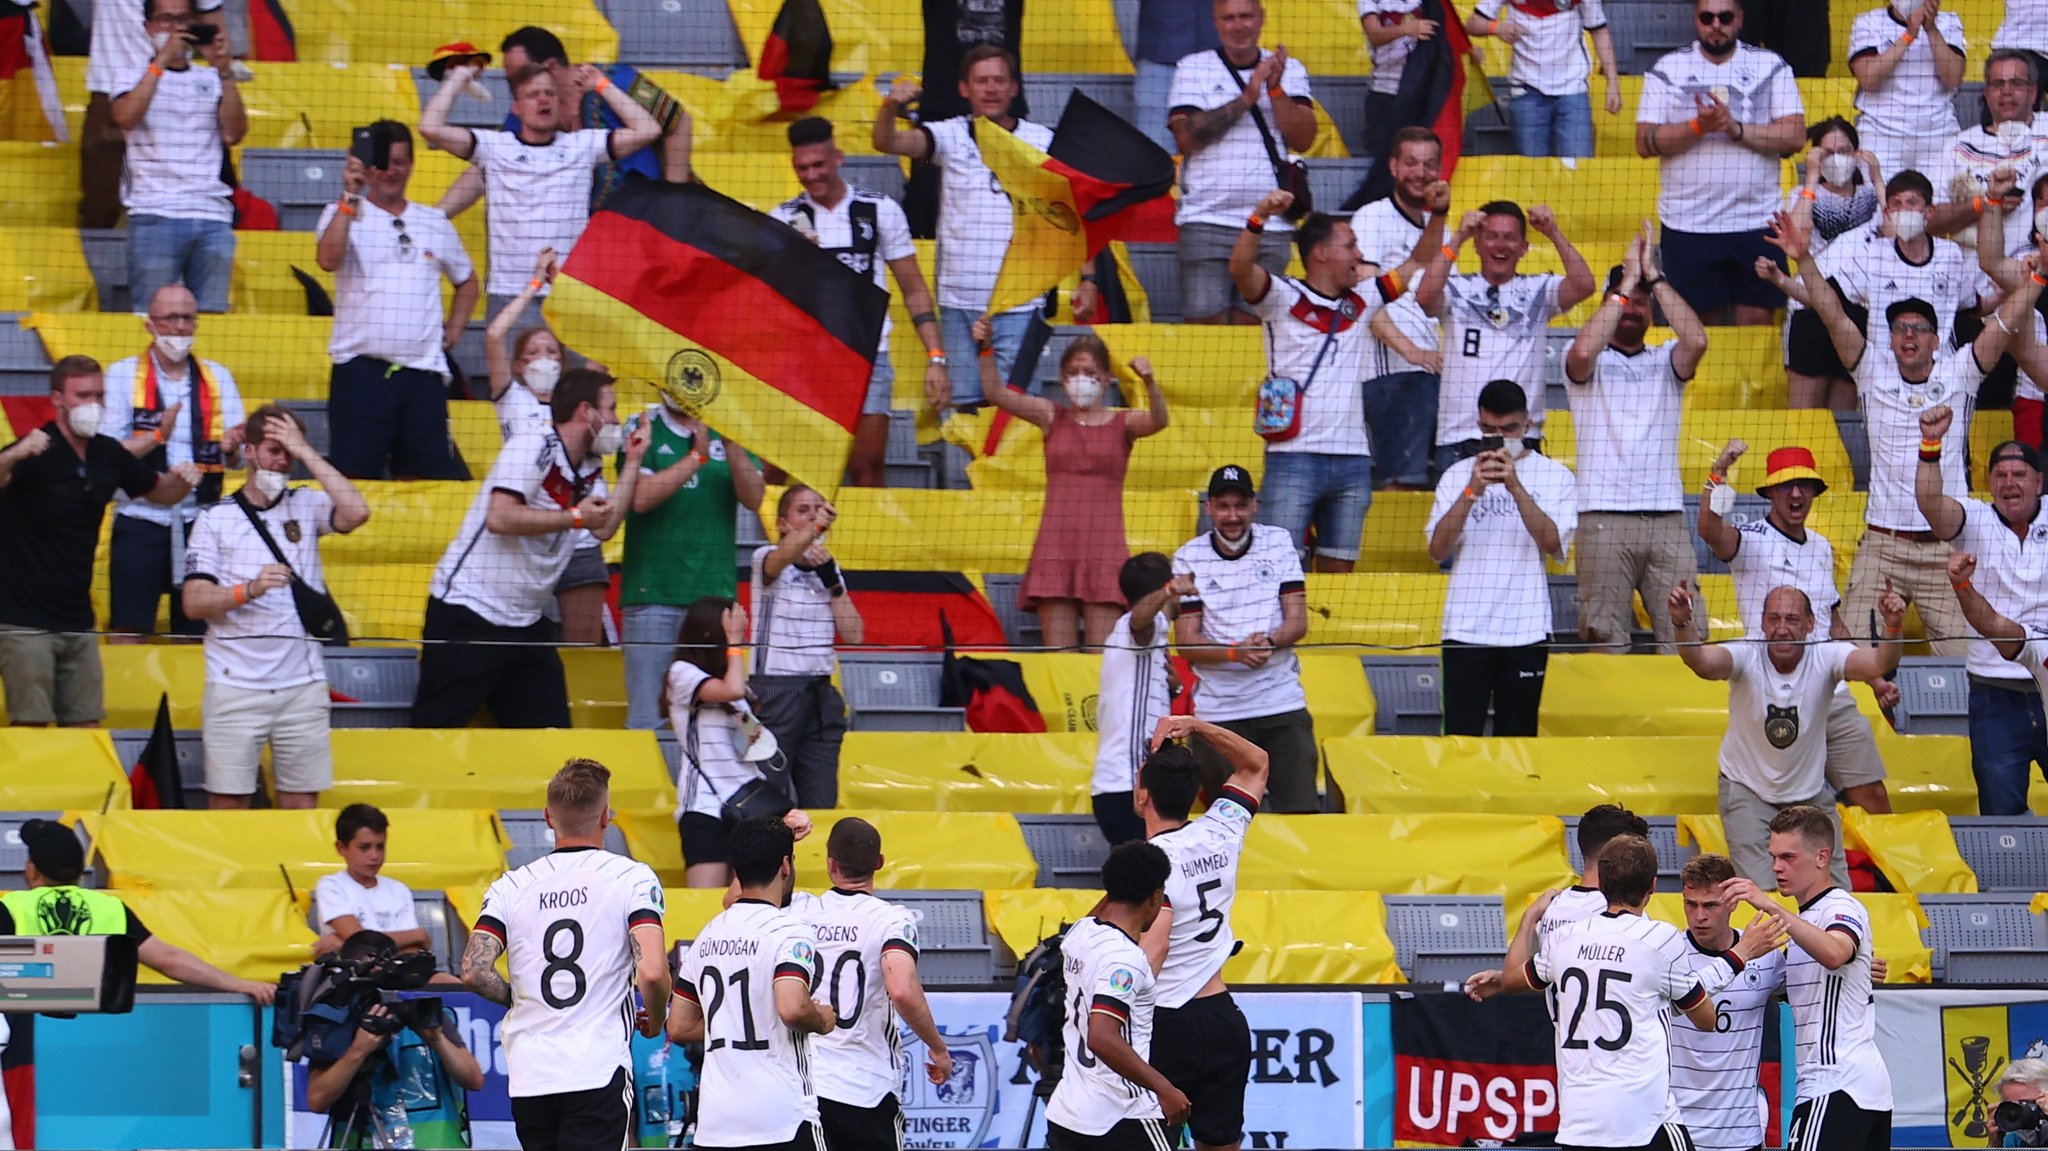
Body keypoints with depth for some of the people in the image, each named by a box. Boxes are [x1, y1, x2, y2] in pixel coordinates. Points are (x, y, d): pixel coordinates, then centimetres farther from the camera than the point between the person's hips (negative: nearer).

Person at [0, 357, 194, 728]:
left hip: (77, 623, 6)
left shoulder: (108, 455, 6)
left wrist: (180, 481, -2)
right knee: (31, 728, -8)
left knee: (84, 727, 7)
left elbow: (160, 493, 20)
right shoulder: (33, 454, -14)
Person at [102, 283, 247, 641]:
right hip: (140, 523, -3)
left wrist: (231, 448, -17)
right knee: (130, 635, -6)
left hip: (200, 525, 3)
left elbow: (237, 460, 6)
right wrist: (157, 436, -21)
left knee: (197, 635, 3)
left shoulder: (218, 379, 11)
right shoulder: (123, 376, 2)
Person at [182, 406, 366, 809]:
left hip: (302, 683, 1)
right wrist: (250, 590, -18)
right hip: (235, 684, -1)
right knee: (227, 803, -4)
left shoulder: (306, 507, 9)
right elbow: (194, 602, -1)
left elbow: (356, 513, -12)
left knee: (302, 803, 1)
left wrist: (305, 452, -7)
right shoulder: (215, 519, 5)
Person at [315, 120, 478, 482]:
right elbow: (328, 259, -16)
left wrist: (454, 330, 16)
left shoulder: (435, 224, 17)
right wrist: (350, 197, -18)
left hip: (424, 371, 3)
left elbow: (467, 282, 31)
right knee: (355, 478, -9)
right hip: (361, 370, -3)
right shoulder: (343, 215, 5)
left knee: (426, 475, 2)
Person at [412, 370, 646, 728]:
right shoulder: (531, 448, -13)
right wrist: (574, 517, -18)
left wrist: (632, 463, 4)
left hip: (525, 623, 8)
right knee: (435, 734, -8)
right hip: (467, 616, -8)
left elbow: (604, 528, 0)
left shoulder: (590, 470, 12)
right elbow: (500, 517, -24)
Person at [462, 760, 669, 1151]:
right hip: (599, 1072, -4)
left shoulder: (511, 887, 7)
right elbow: (651, 972, -14)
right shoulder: (631, 878, -3)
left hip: (527, 1075, 4)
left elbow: (474, 971, -3)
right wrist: (655, 1021, 7)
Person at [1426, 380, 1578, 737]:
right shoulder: (1458, 476, 8)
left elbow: (1552, 543, -9)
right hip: (1465, 628, 0)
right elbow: (1437, 549, -3)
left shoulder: (1555, 476, 6)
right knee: (1461, 737, -6)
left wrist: (1514, 485, -18)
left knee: (1517, 736, 3)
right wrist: (1473, 491, -15)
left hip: (1527, 630, 0)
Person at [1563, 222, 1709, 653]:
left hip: (1666, 517, 2)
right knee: (1606, 638, -7)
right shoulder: (1590, 363, 11)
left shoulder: (1666, 362, 17)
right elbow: (1583, 350, -13)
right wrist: (1627, 282, -7)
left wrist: (1653, 277, -3)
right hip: (1604, 516, -2)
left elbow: (1696, 341, -3)